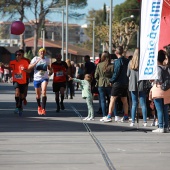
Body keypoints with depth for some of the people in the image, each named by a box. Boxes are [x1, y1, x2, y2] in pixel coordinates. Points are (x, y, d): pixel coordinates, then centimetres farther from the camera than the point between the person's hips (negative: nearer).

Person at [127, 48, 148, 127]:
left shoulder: (131, 63, -2)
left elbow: (128, 74, 6)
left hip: (133, 85, 2)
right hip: (142, 85, -2)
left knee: (134, 104, 8)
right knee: (143, 104, 4)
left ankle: (133, 121, 5)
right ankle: (145, 121, 1)